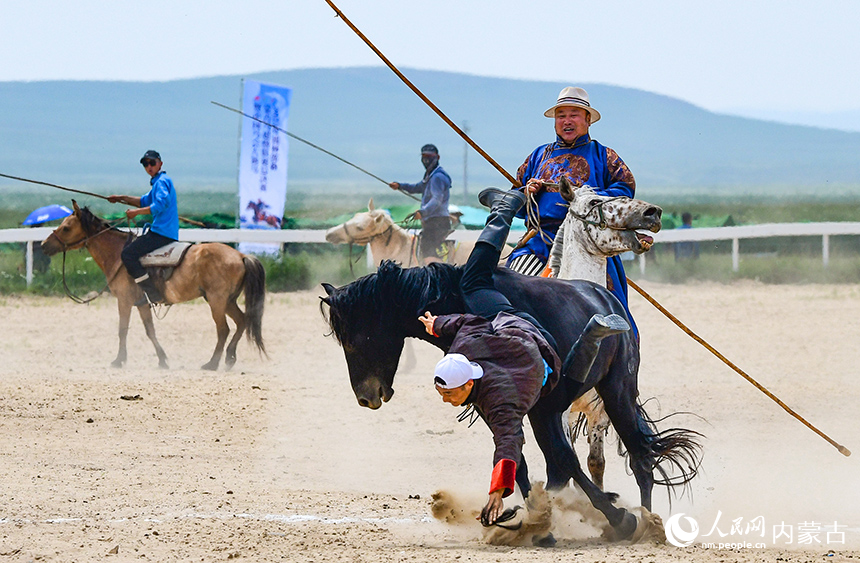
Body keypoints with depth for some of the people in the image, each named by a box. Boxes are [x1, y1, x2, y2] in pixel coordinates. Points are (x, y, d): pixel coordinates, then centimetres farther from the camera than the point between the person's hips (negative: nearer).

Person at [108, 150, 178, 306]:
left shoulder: (162, 181, -11)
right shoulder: (158, 182, 22)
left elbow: (160, 205, -24)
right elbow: (145, 201, 35)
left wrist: (136, 212, -18)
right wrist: (122, 199, 29)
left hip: (162, 233, -11)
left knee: (128, 254, -16)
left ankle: (152, 293, -20)